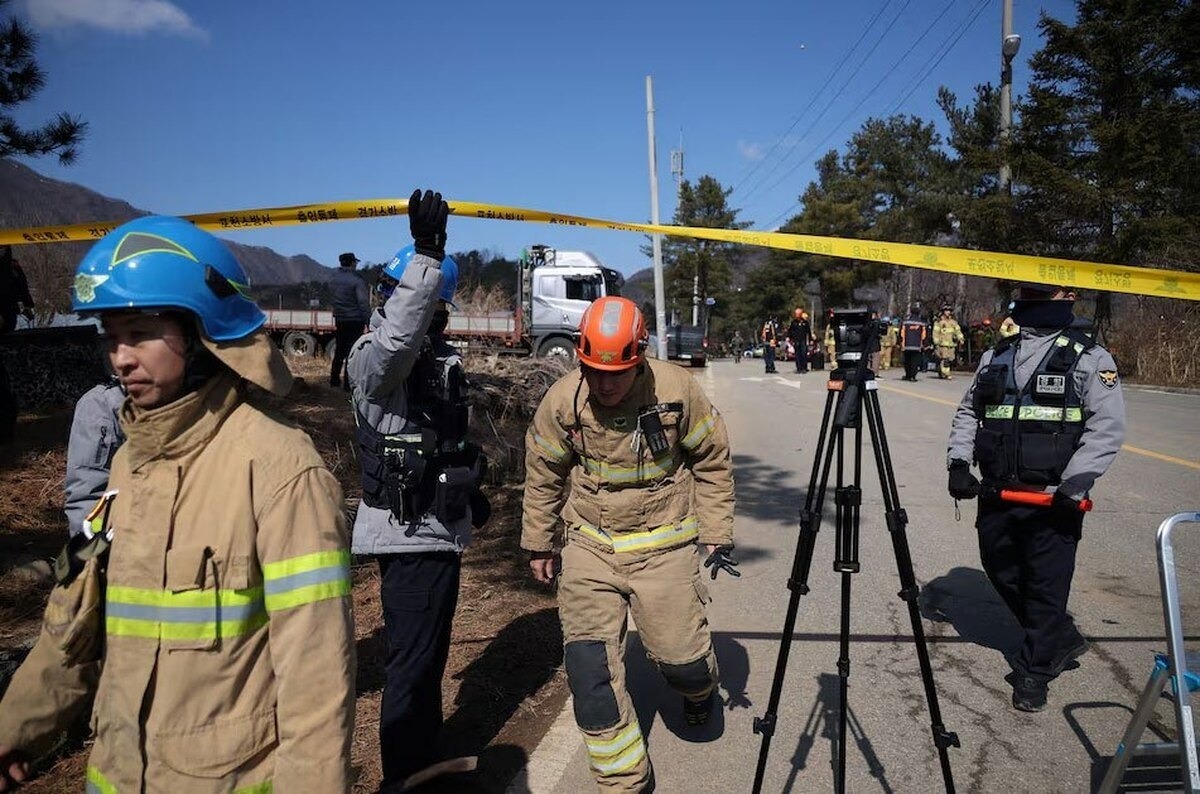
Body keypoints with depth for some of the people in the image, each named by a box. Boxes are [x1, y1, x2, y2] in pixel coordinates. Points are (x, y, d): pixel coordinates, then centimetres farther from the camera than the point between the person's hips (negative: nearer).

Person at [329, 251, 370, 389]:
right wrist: (369, 321, -18)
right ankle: (348, 383, -1)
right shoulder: (357, 281, -15)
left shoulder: (333, 279, 7)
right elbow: (363, 303, -19)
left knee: (339, 350, 18)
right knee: (352, 352, -2)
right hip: (355, 320, -7)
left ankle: (334, 380, 24)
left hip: (339, 319, 7)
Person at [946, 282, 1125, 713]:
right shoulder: (996, 355, 13)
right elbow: (968, 412, 17)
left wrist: (1073, 486, -18)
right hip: (996, 492, 6)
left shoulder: (1089, 358, -2)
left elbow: (1107, 427, -10)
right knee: (1002, 571, 15)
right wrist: (959, 462, 2)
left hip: (1053, 498, -5)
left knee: (1046, 585, 1)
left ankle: (1034, 671, 19)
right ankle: (1060, 638, 37)